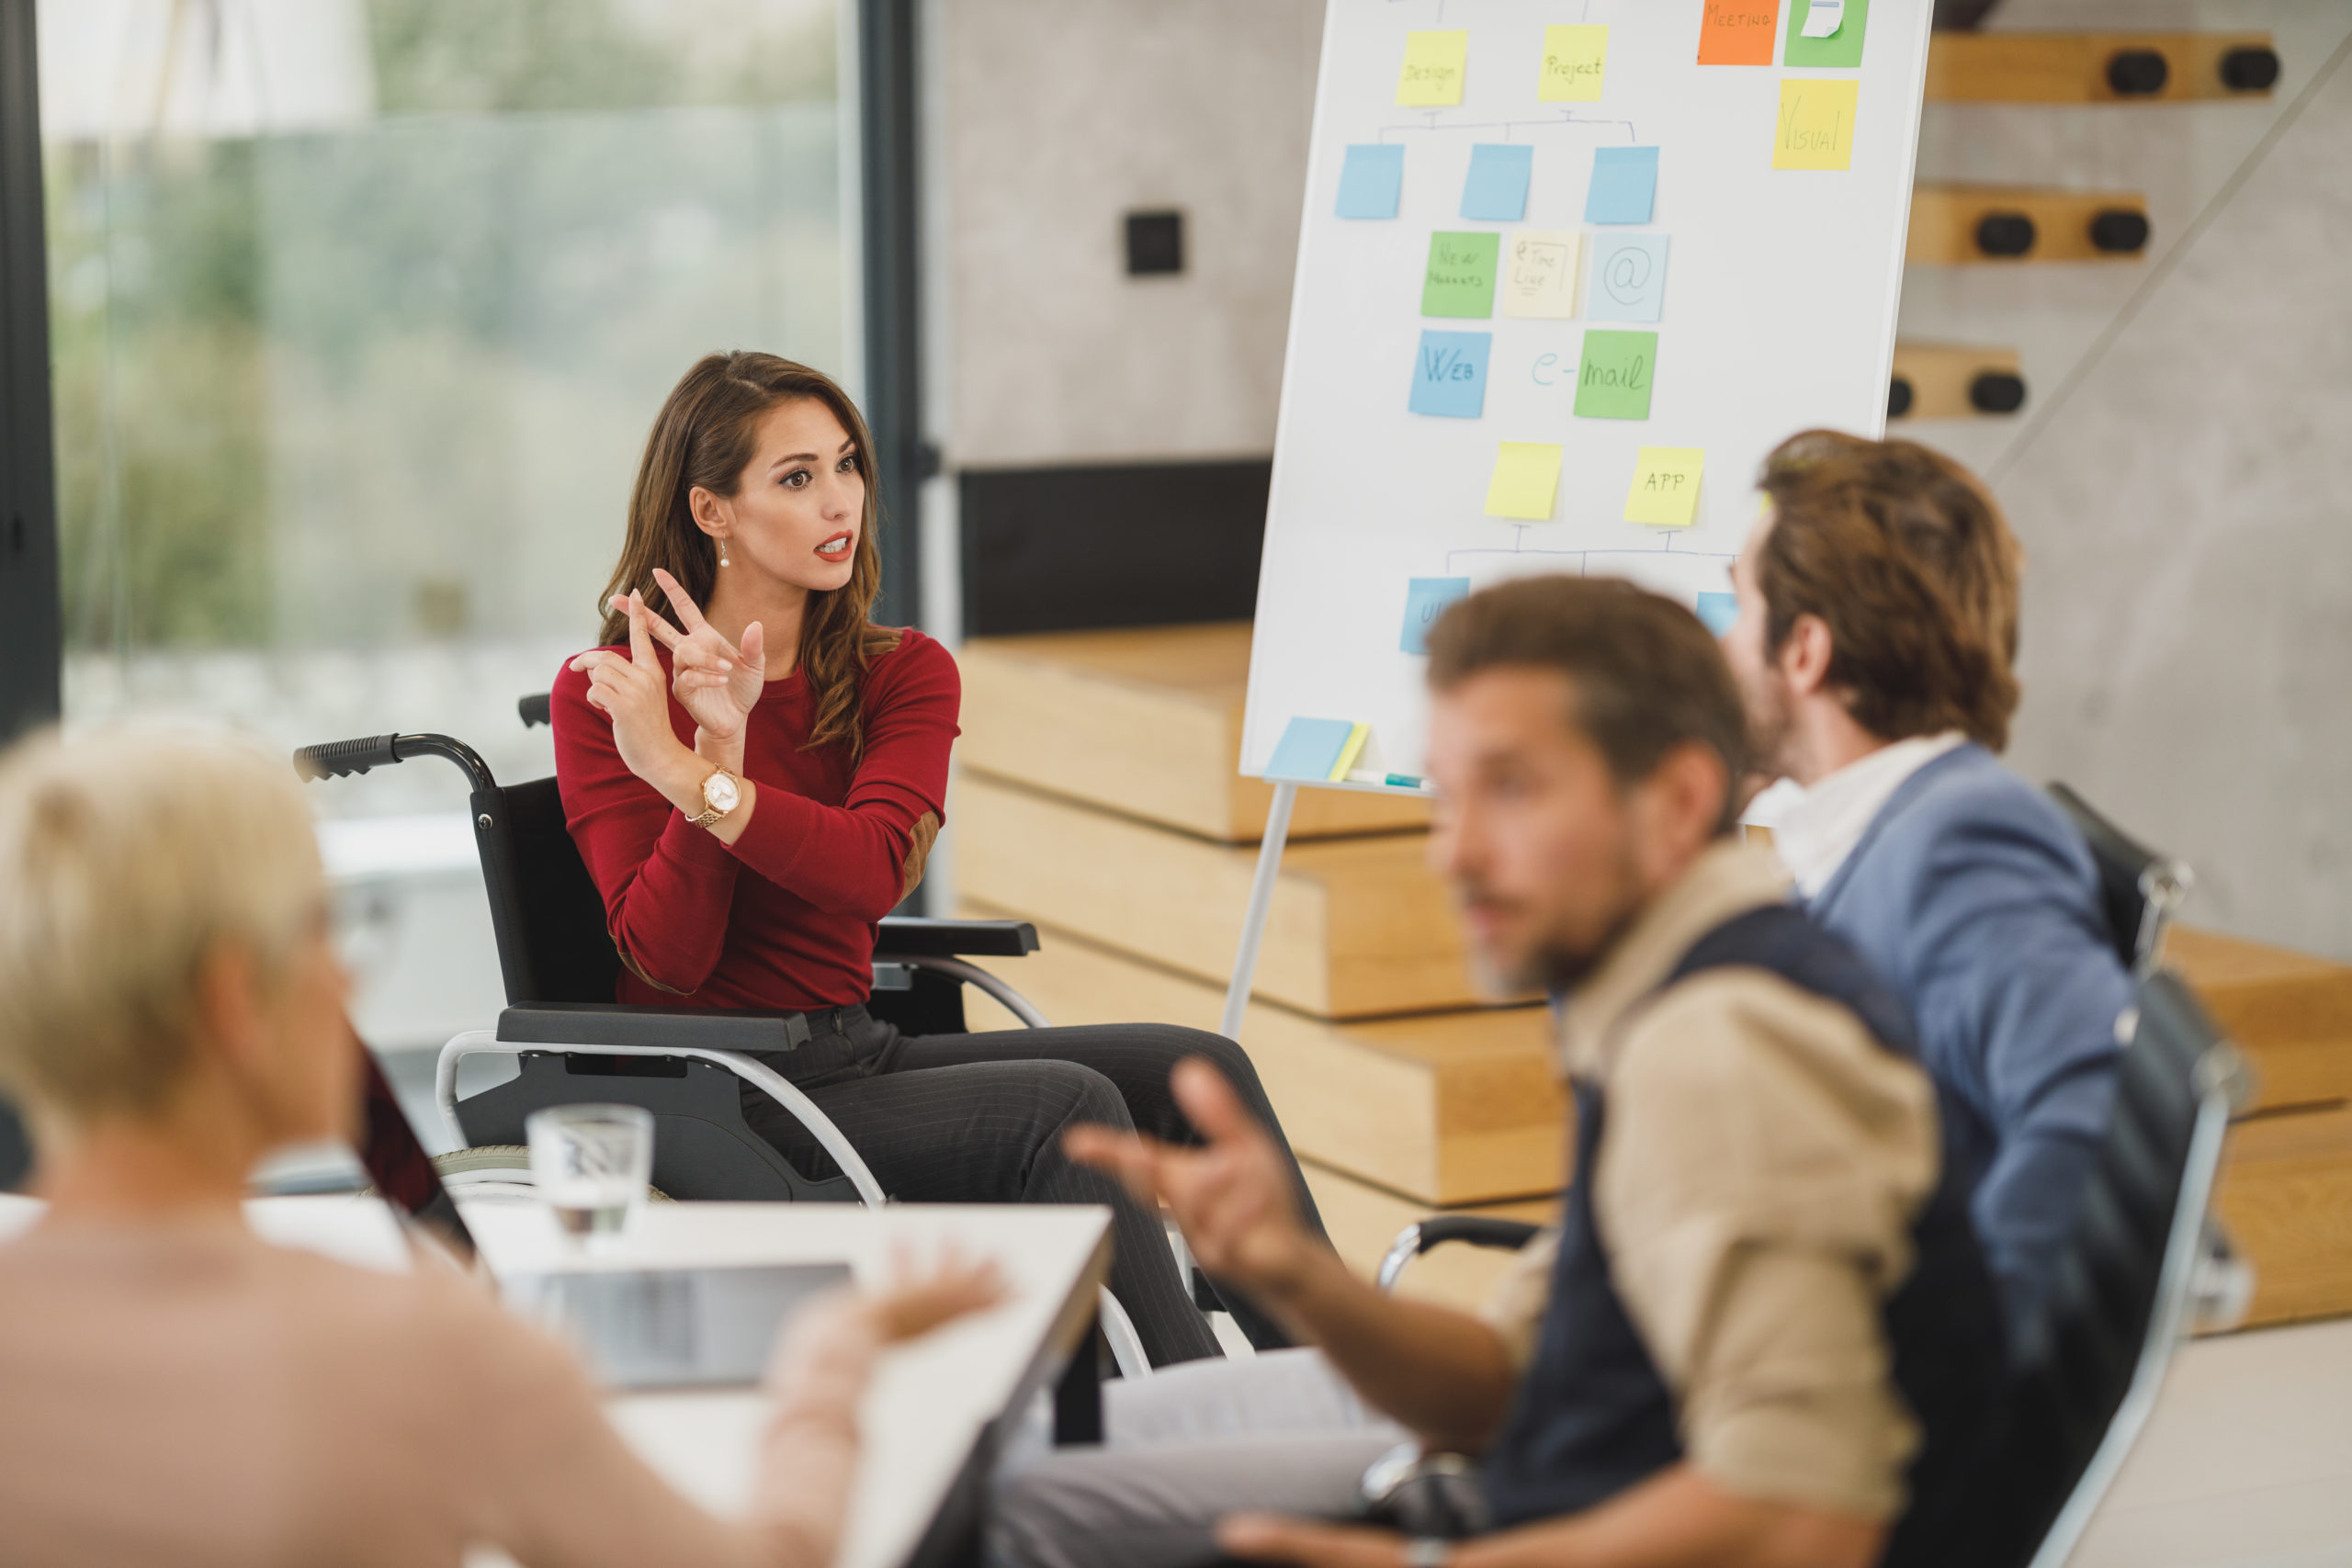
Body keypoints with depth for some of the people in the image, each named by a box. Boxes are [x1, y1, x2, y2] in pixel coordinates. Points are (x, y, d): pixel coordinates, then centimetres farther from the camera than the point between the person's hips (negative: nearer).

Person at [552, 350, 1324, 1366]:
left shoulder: (904, 673, 7)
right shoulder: (604, 696, -5)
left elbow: (874, 869, -15)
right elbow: (667, 960, -15)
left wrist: (690, 776, -25)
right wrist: (718, 753, -26)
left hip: (857, 1053, 6)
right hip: (718, 1095, -6)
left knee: (1197, 1071, -11)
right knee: (1063, 1105, -26)